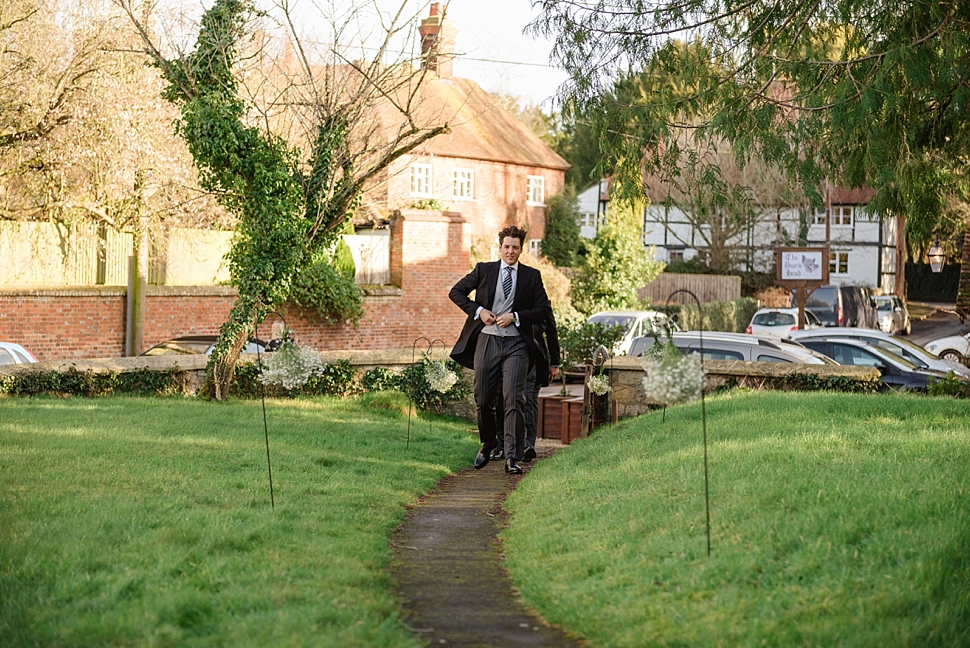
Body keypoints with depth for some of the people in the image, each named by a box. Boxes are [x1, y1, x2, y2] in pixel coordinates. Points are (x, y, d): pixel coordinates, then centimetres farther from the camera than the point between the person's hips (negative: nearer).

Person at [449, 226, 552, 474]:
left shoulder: (532, 276, 7)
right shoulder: (483, 270, 7)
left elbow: (544, 310, 5)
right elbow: (456, 292, 10)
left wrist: (516, 317, -8)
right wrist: (478, 311, -4)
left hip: (516, 344, -1)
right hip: (487, 341, 1)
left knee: (513, 398, -14)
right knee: (483, 399, 8)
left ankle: (510, 456, -17)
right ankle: (488, 444, 33)